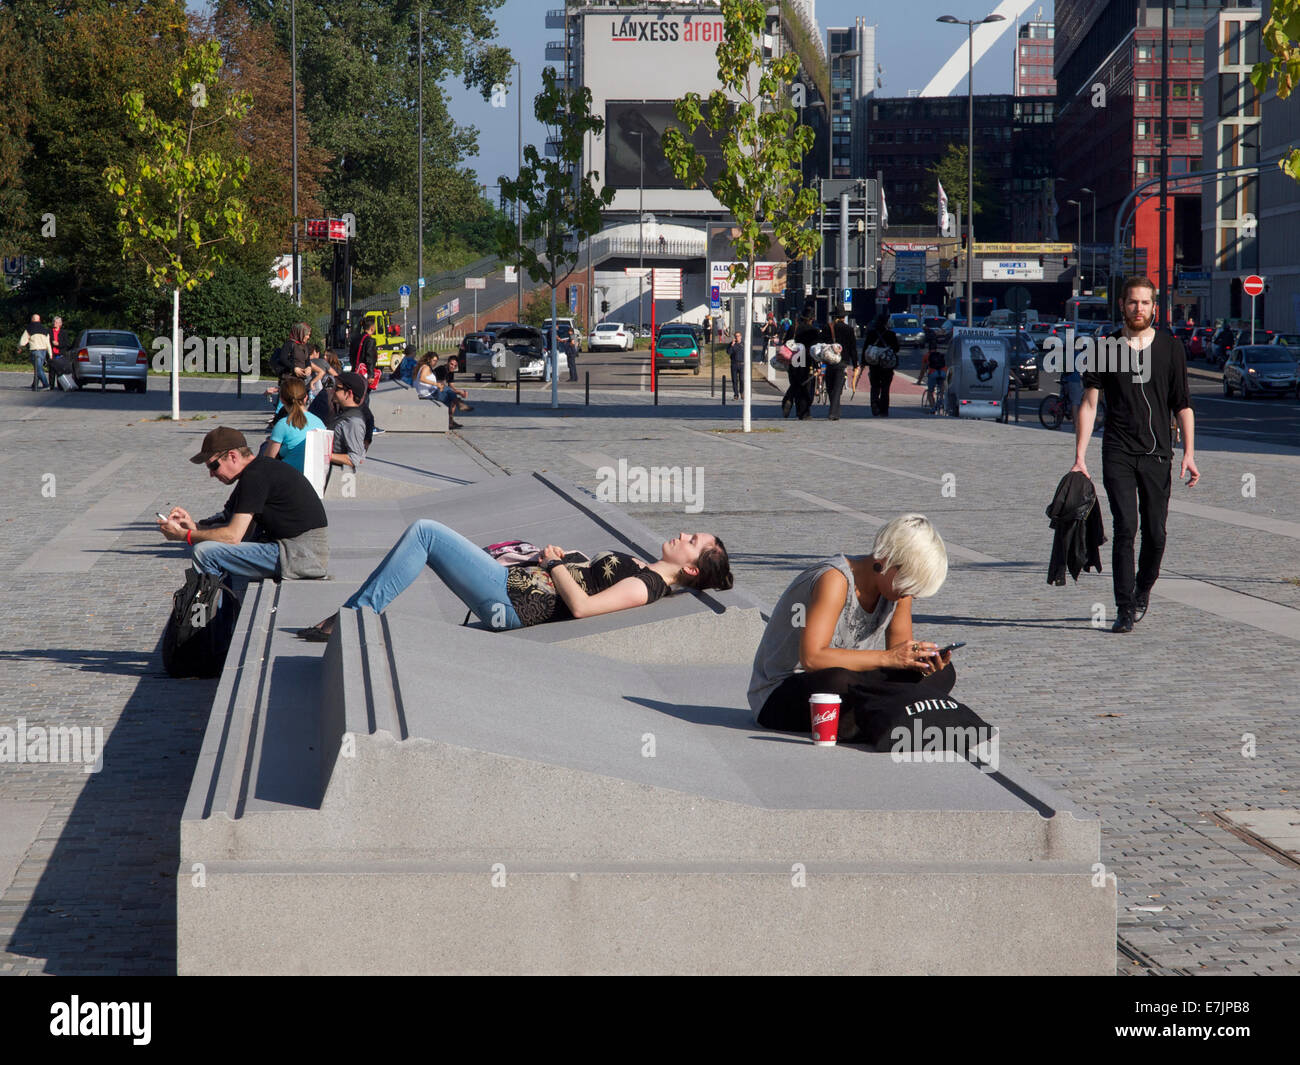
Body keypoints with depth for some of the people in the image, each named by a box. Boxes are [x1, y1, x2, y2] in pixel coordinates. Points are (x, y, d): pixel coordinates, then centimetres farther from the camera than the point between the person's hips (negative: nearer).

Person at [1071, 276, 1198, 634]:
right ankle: (1125, 610, -9)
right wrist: (1080, 457, -1)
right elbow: (1089, 403, 5)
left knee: (1155, 534, 4)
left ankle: (1142, 591, 29)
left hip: (1157, 455, 1)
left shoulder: (1171, 348, 7)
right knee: (1125, 529, -11)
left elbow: (1182, 405, 9)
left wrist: (1189, 454, 1)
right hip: (1118, 453, -1)